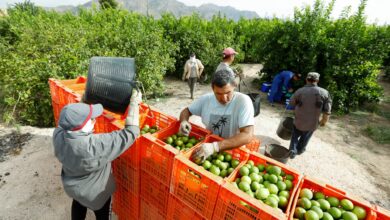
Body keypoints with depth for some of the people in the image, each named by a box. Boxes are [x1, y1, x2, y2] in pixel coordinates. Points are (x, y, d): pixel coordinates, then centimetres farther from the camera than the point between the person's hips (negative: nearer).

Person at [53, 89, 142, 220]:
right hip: (94, 193, -5)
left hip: (72, 187, 6)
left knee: (78, 206, 36)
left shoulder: (58, 134, -25)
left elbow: (66, 120, -2)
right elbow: (130, 133, -40)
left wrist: (84, 101, 0)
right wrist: (134, 103, -33)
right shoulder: (95, 145, -44)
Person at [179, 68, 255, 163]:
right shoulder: (206, 99, -7)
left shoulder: (243, 101, -18)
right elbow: (187, 110, 8)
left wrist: (215, 146, -38)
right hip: (207, 145, 4)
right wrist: (184, 121, -15)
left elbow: (247, 135, -27)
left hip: (233, 150, -3)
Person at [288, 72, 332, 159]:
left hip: (298, 121, -1)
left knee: (295, 135, 23)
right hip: (312, 123, 1)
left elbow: (291, 103, 2)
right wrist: (324, 120, 8)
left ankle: (293, 150, 14)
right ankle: (300, 150, 43)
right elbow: (327, 111, -9)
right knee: (305, 138, 24)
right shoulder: (324, 93, -13)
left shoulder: (299, 91, -14)